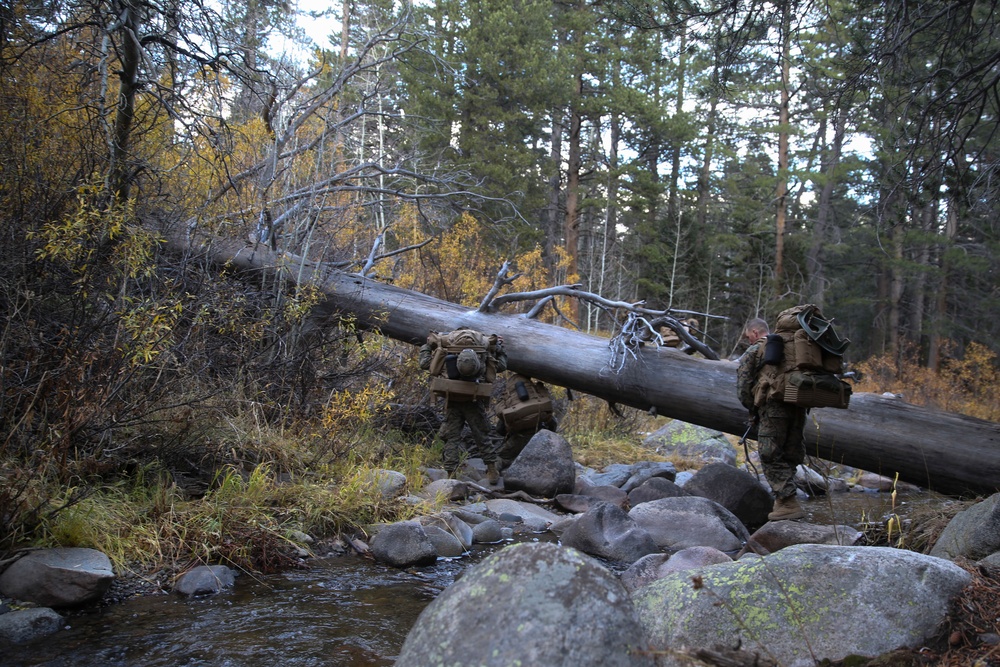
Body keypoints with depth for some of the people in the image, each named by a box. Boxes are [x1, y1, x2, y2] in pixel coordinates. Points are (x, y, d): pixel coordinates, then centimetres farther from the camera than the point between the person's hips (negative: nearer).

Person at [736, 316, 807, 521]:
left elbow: (743, 387, -2)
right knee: (790, 456, 14)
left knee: (772, 458, -2)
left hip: (773, 409, -6)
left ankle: (789, 504, -9)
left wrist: (753, 409, 10)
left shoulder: (753, 352, 3)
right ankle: (782, 498, 20)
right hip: (798, 409, 6)